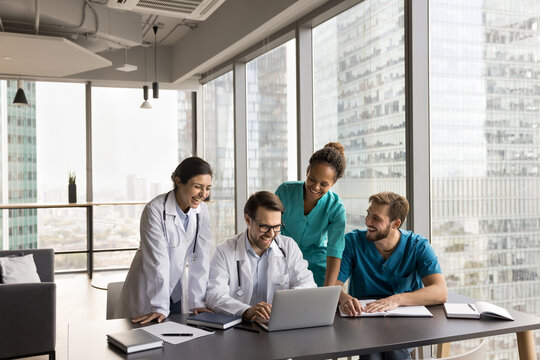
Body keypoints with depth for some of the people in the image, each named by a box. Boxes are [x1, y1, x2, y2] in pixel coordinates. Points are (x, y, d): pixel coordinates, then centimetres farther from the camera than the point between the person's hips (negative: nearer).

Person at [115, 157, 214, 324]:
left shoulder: (202, 210, -3)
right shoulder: (155, 210, -19)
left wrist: (198, 302, -11)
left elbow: (201, 258, -7)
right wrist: (160, 308, -26)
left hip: (181, 295, 4)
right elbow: (158, 261, -23)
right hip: (149, 295, -4)